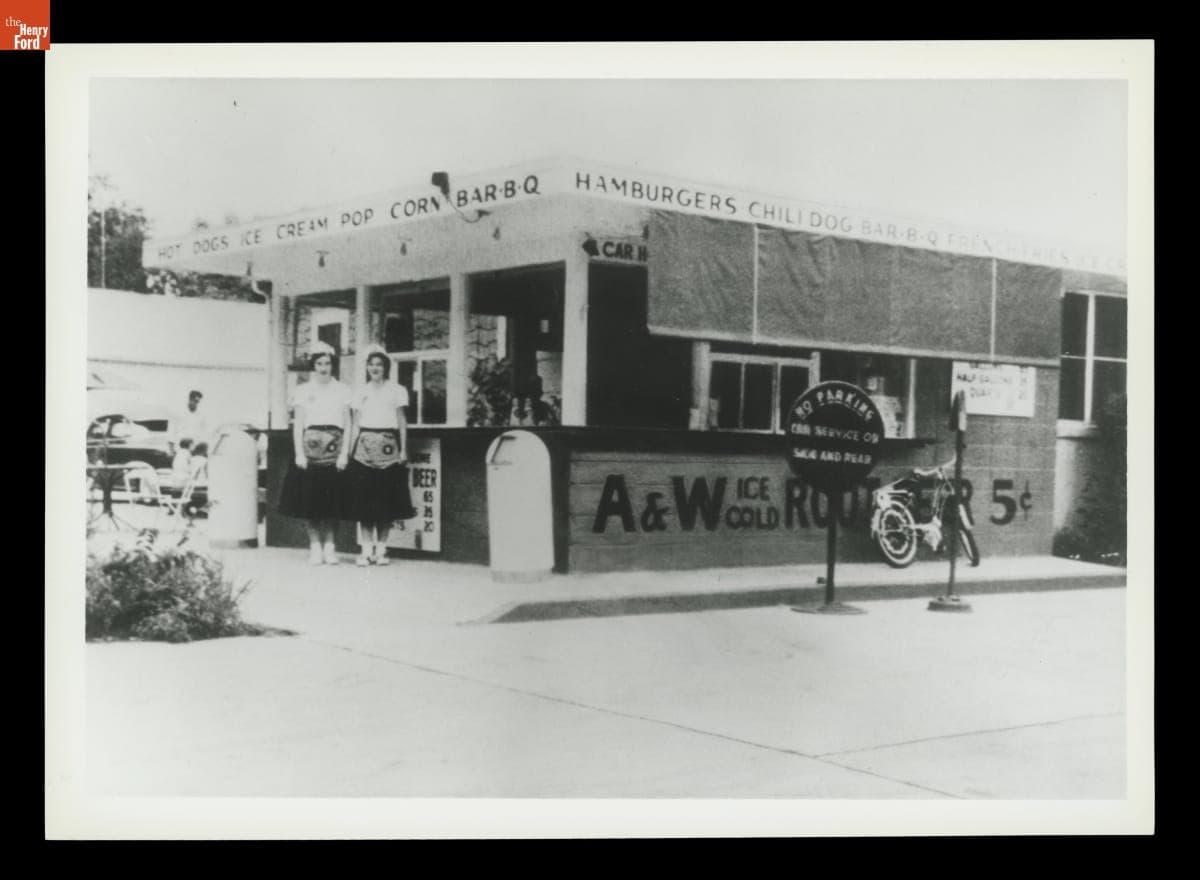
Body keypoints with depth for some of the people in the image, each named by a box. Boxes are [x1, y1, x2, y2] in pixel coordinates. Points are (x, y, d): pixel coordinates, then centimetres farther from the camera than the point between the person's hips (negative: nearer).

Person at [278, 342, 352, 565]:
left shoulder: (342, 390, 8)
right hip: (310, 446, 0)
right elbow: (298, 424, 5)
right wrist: (299, 453, -5)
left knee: (332, 499, 0)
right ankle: (315, 545, 5)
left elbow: (347, 424, 6)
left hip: (334, 447, 0)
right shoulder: (304, 390, 8)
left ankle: (328, 544, 8)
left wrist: (344, 453, -4)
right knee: (309, 498, -3)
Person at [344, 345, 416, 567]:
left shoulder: (396, 390, 7)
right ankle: (367, 549, -1)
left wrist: (403, 450, 0)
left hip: (388, 446, -1)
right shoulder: (360, 392, 13)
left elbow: (402, 422, 6)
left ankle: (381, 549, 6)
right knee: (363, 499, -4)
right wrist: (351, 451, 4)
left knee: (386, 500, -1)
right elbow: (355, 424, 12)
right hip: (364, 447, 1)